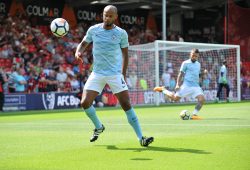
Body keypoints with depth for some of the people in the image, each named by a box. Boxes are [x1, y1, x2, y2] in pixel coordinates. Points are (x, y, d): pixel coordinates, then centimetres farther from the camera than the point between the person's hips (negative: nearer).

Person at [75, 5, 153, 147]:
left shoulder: (121, 33, -3)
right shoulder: (93, 30, 1)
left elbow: (125, 54, 8)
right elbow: (83, 44, 10)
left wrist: (124, 74, 7)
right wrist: (78, 52, -13)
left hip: (115, 74, -2)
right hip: (97, 73, 2)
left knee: (126, 105, -10)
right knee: (85, 103, -7)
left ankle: (141, 138, -6)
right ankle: (99, 127, 22)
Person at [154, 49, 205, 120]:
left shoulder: (198, 64, 17)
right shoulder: (185, 63, -1)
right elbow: (180, 74, -2)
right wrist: (177, 84, -12)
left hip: (196, 86, 5)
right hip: (187, 85, -5)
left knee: (202, 99, -16)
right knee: (175, 98, -4)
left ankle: (194, 115, -5)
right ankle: (162, 89, 20)